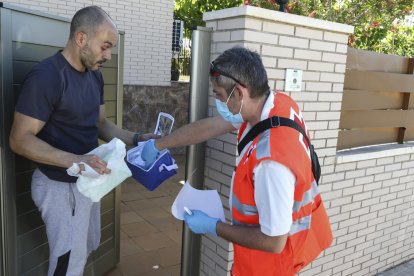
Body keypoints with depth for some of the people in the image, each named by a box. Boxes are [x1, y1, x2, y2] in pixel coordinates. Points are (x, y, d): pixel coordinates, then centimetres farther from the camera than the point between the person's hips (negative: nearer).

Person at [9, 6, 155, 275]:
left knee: (87, 248, 23)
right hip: (61, 185, -8)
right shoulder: (46, 76, -22)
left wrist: (136, 139, -6)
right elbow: (20, 139, -23)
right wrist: (74, 160, -35)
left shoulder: (95, 75, 3)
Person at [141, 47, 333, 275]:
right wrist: (157, 144, 8)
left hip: (269, 257, -7)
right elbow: (210, 126, -2)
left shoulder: (271, 160, -39)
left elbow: (273, 242, -28)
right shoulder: (277, 103, -13)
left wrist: (213, 227, -16)